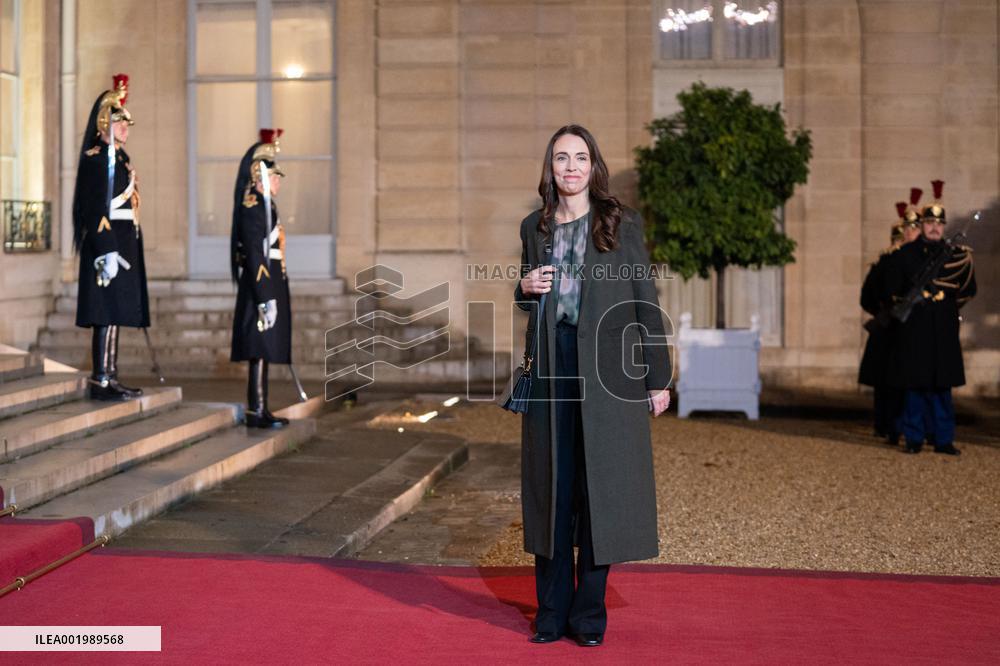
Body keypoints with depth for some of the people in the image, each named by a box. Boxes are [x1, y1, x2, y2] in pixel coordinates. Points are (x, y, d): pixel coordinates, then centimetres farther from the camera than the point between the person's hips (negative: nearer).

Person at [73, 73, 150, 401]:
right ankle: (101, 382, -6)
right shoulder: (96, 158, -11)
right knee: (107, 312, -8)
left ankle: (110, 377, 15)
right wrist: (107, 251, -23)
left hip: (124, 244, 10)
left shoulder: (119, 158, 17)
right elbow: (96, 209, -18)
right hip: (107, 244, -10)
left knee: (114, 313, 11)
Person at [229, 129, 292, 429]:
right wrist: (265, 300, -22)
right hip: (261, 290, -10)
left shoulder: (265, 207, 17)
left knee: (264, 351, 11)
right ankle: (256, 412, -3)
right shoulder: (253, 209, -14)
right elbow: (255, 257, -20)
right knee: (260, 350, -7)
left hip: (270, 288, 10)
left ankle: (261, 409, 15)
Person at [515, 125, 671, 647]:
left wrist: (658, 378, -3)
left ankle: (589, 613, 11)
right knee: (551, 485, 5)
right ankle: (552, 610, 14)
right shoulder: (534, 228, 11)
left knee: (601, 486, 1)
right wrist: (526, 288, -3)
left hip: (607, 368, -3)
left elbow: (646, 302, 0)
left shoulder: (622, 224, 2)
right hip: (551, 364, 3)